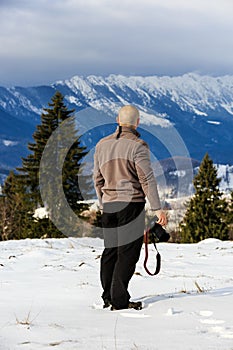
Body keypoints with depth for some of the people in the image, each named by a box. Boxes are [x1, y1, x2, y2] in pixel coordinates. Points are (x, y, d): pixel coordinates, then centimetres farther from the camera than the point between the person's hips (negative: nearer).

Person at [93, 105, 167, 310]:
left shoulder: (102, 145, 9)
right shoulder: (137, 146, -10)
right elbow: (147, 179, -13)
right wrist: (157, 208, -12)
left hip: (109, 204, 6)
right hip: (132, 203, -6)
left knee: (110, 250, 13)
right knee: (128, 252, -2)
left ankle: (108, 297, 19)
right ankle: (120, 300, -4)